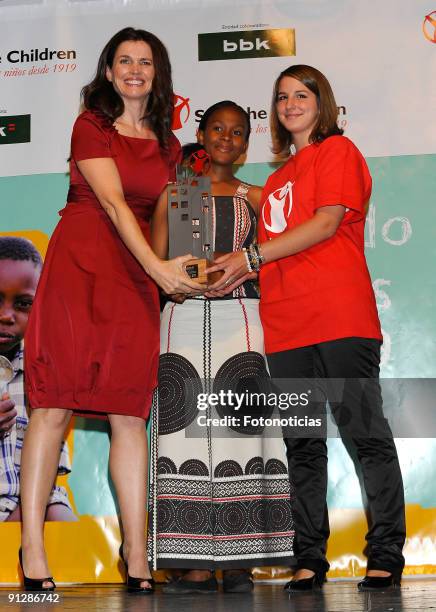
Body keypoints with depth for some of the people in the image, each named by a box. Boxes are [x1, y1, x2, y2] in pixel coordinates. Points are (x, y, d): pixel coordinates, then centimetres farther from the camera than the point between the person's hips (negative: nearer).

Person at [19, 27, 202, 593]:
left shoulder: (167, 146, 20)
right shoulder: (91, 126, 3)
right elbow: (113, 202, -10)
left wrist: (173, 270, 0)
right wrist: (157, 266, -21)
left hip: (138, 272, 4)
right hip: (78, 262, -4)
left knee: (130, 413, -1)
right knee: (55, 404, -9)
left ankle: (136, 556, 0)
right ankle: (32, 548, -5)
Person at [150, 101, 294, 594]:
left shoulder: (253, 198, 16)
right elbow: (154, 265, 9)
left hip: (240, 317, 1)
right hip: (184, 318, 0)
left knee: (239, 435, -6)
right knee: (188, 431, -7)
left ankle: (238, 561, -4)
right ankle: (196, 566, -6)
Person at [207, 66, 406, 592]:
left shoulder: (337, 150, 6)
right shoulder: (278, 179, 26)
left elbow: (327, 222, -8)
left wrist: (252, 257, -9)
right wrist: (235, 273, 9)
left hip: (339, 319, -7)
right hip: (287, 328, 7)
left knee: (366, 435, -6)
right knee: (302, 446, 5)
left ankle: (386, 556, 1)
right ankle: (309, 560, 9)